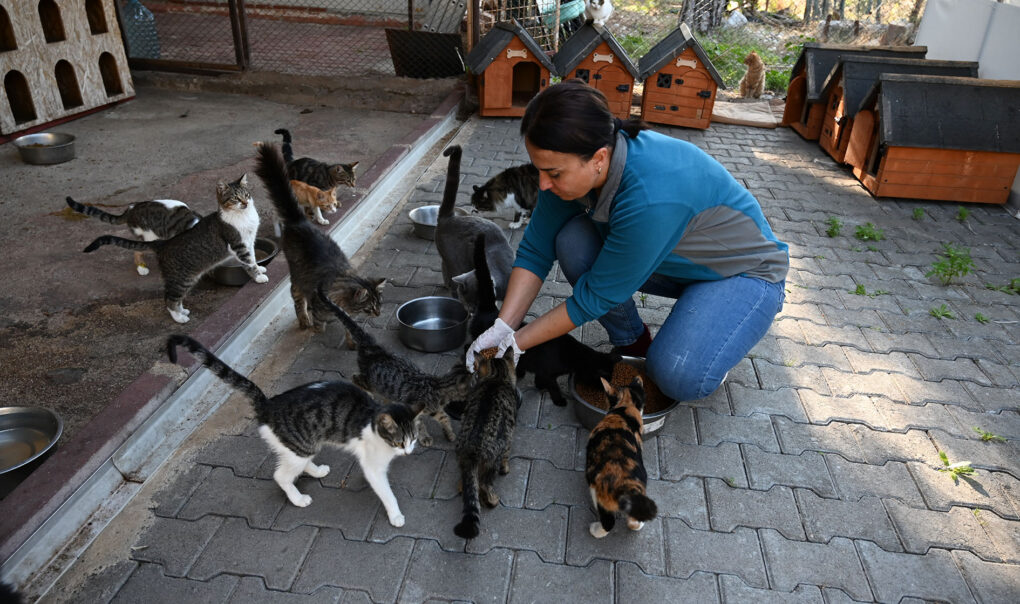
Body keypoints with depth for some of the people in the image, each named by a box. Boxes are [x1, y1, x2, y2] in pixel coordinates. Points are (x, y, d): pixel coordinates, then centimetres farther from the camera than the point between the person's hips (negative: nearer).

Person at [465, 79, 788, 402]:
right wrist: (502, 328, -19)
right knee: (572, 240, -19)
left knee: (678, 376, -30)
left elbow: (596, 297, -29)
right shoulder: (572, 164, -19)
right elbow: (536, 248, -10)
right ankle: (632, 344, 2)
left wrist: (518, 342, -20)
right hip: (676, 262, 7)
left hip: (748, 272, -6)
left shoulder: (652, 198, -40)